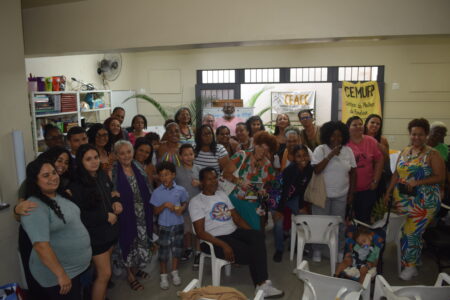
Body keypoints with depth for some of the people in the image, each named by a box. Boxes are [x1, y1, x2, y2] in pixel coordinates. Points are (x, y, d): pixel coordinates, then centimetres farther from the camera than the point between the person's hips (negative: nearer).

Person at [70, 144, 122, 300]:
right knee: (104, 273, 1)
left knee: (102, 271, 19)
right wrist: (105, 216, -18)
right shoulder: (76, 184, -19)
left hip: (110, 230, 7)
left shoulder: (103, 176, 2)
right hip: (95, 234, -7)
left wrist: (116, 202, -3)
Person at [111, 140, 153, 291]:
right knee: (128, 242, 8)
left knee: (142, 242, 15)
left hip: (142, 214, 5)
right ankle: (130, 275, 28)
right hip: (125, 215, -5)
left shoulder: (138, 168, 4)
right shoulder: (113, 172, -11)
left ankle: (136, 269, 38)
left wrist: (149, 210, 9)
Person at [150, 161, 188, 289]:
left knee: (177, 248, 13)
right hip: (164, 225, -1)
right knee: (163, 250, 7)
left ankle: (174, 272, 33)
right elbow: (155, 211, -6)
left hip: (178, 224, 1)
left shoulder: (180, 190, -7)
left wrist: (181, 209, -14)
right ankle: (163, 275, 24)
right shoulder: (157, 192, -9)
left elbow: (185, 203, 8)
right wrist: (164, 205, -23)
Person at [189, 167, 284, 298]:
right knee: (248, 252, -26)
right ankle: (262, 284, -6)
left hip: (234, 232, 6)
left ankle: (262, 284, -24)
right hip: (215, 239, -6)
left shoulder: (222, 194, 16)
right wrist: (223, 245, -23)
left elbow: (237, 218, 14)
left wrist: (252, 233, -2)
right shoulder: (196, 201, -5)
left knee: (258, 236, -24)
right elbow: (200, 233, -12)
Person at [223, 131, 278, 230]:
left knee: (254, 230, 5)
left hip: (252, 205, 3)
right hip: (234, 199, -2)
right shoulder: (241, 156, -10)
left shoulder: (268, 166, -1)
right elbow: (226, 173, -12)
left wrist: (265, 191, -10)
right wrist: (239, 181, -25)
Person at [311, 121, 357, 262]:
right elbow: (316, 170, -17)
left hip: (341, 195, 3)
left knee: (339, 224, 11)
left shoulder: (348, 151, 2)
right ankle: (317, 250, 22)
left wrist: (351, 193, 7)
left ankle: (340, 250, 28)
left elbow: (352, 172, 8)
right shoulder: (320, 150, -7)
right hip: (322, 194, -2)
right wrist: (331, 155, -21)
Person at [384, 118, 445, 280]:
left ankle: (410, 265, 13)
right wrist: (388, 192, 7)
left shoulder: (432, 154, -5)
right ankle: (410, 262, 24)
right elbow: (396, 174, 12)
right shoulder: (404, 152, 10)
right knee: (408, 232, 8)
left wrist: (417, 182, -19)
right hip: (403, 200, 5)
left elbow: (440, 177, -9)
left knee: (412, 233, -4)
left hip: (423, 202, -4)